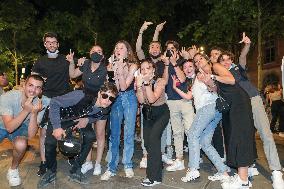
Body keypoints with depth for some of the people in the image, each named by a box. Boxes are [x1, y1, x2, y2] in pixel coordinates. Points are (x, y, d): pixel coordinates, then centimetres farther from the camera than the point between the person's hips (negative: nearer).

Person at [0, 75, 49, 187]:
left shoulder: (40, 104, -24)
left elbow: (31, 135, -28)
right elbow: (9, 127, -33)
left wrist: (34, 113, -43)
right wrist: (26, 110, -45)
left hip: (21, 127, 1)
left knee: (21, 144, -30)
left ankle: (13, 169, 0)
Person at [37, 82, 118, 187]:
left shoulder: (105, 110, -23)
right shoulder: (81, 96, -40)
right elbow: (54, 102, -32)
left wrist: (87, 120, -22)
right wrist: (56, 127, -34)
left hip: (81, 119, 4)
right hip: (62, 117, -3)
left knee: (90, 136, -18)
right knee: (50, 142, -19)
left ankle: (75, 171, 2)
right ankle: (51, 172, 10)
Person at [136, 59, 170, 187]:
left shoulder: (160, 81, -17)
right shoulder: (140, 81, -6)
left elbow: (152, 99, -30)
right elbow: (141, 100, -18)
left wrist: (147, 83, -32)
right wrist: (139, 85, -28)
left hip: (161, 113, -5)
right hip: (147, 114, 5)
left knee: (153, 138, -20)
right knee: (147, 142, 4)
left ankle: (154, 177, -9)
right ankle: (158, 165, 33)